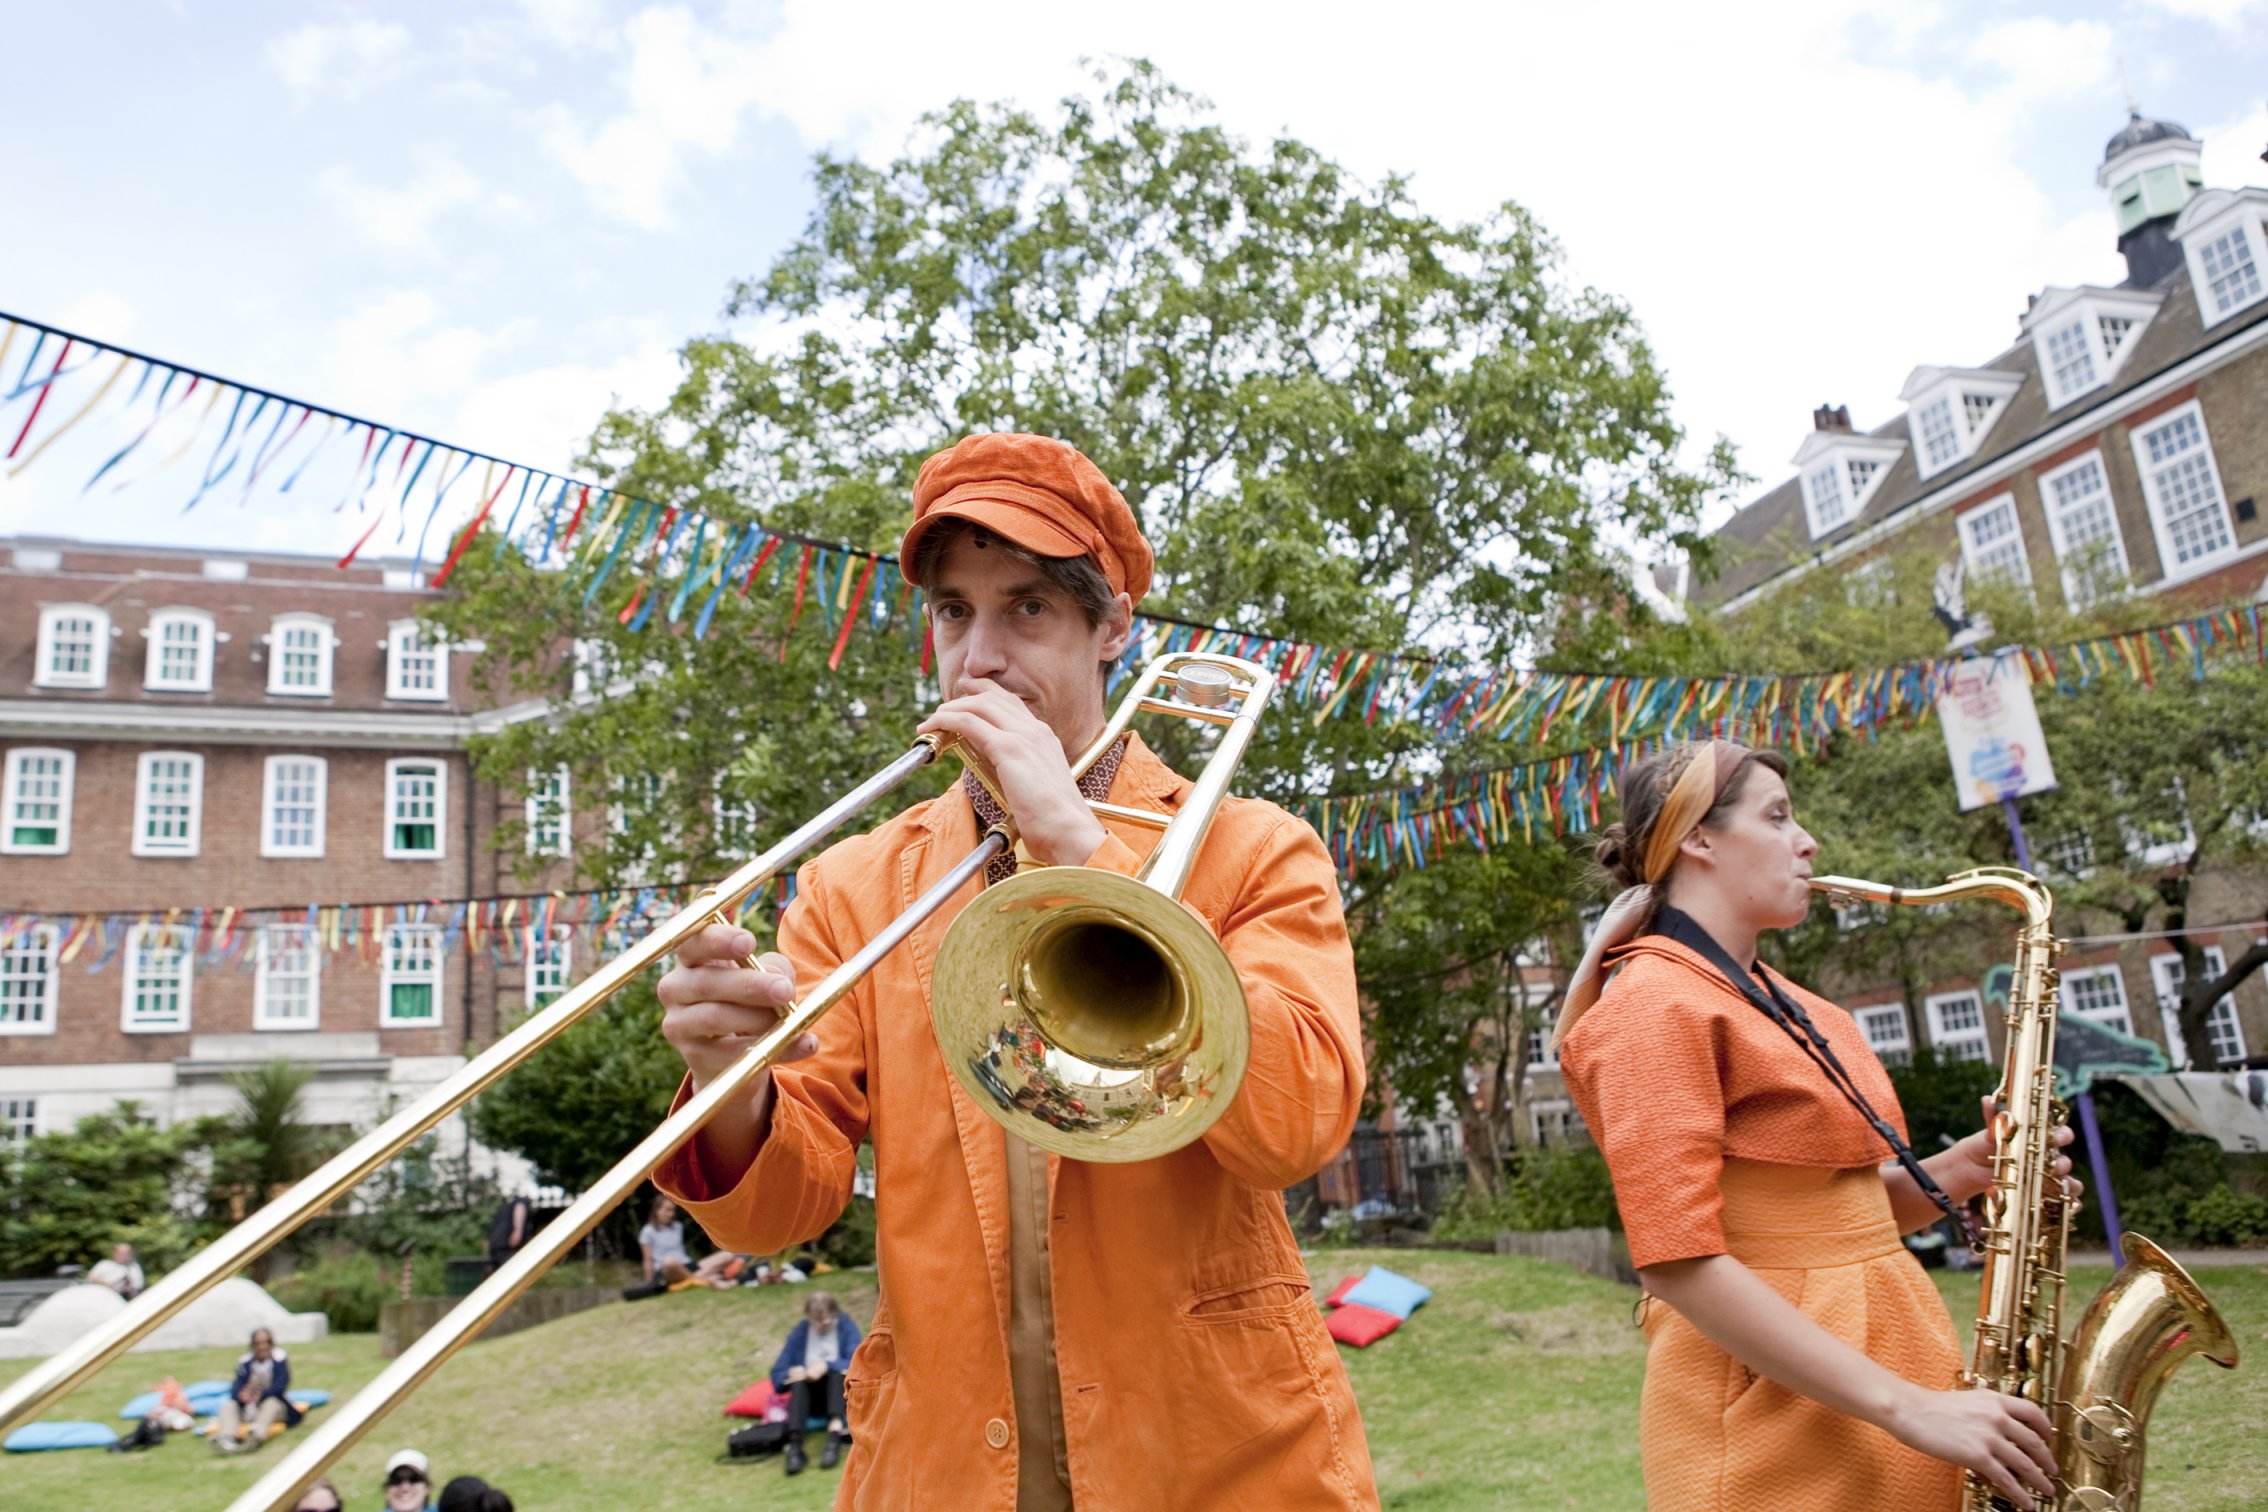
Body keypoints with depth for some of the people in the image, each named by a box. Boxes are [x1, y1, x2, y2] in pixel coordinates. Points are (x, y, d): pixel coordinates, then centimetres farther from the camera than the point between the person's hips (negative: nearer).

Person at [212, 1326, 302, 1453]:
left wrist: (262, 1395, -28)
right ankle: (227, 1437, -50)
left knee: (272, 1402, -36)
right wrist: (240, 1395, -30)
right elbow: (237, 1385, -7)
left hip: (272, 1401, -4)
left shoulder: (279, 1360, -3)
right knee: (228, 1405, -20)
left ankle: (257, 1434, -67)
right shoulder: (245, 1362, 4)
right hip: (248, 1409, 4)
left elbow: (281, 1385, -14)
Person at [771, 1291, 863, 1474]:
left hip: (840, 1389, -1)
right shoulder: (799, 1333, 4)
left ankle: (835, 1438, -51)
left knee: (837, 1372, -33)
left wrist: (827, 1366, -28)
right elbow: (777, 1376, 2)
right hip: (810, 1393, 2)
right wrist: (790, 1374, -21)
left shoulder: (845, 1326, -2)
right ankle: (795, 1444, -49)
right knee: (798, 1381, -30)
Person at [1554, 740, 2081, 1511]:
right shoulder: (1654, 1006, -15)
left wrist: (1955, 1171, 0)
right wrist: (1906, 1408, -21)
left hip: (1892, 1353, 8)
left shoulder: (1785, 1005, 12)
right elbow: (1679, 1263, -20)